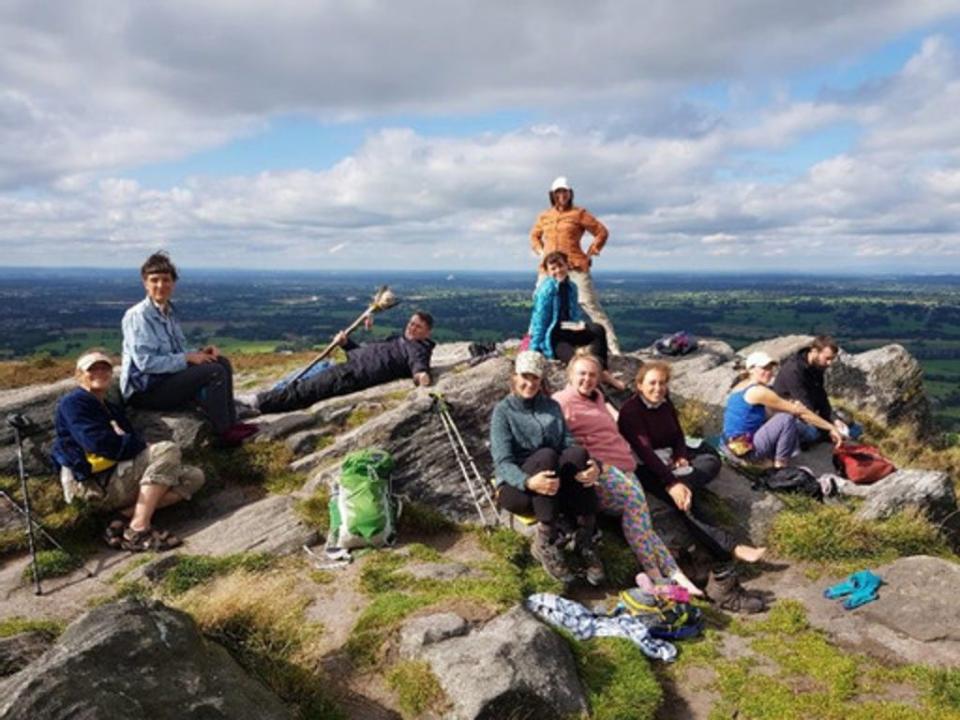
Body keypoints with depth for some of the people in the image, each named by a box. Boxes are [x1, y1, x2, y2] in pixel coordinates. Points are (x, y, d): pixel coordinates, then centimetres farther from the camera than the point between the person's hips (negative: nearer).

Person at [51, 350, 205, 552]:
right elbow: (101, 444, -16)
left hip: (121, 478, 8)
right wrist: (142, 445, -8)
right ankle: (139, 529, -30)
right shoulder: (73, 402, -1)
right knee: (168, 450, -24)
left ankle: (128, 514, -16)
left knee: (194, 477, -4)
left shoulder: (113, 409, 25)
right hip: (99, 485, -8)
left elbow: (131, 444, 13)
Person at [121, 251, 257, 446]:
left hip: (167, 378, 9)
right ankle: (223, 433, -13)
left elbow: (177, 354, 16)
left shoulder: (169, 313, 12)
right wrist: (187, 358, -20)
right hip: (144, 391, -9)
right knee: (214, 372, -21)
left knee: (222, 362, -3)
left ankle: (231, 423, -5)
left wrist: (199, 352, -4)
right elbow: (145, 362, -22)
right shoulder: (137, 316, -15)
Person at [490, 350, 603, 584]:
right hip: (517, 488, -4)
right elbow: (503, 462, -14)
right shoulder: (503, 411, -1)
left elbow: (569, 442, 2)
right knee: (546, 454, -35)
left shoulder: (552, 407, 14)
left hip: (555, 487, 4)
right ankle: (545, 543, -33)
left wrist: (594, 466, -22)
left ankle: (585, 542, -31)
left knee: (577, 453, -28)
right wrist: (528, 482, -36)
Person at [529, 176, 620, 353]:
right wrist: (541, 252, 14)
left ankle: (613, 346, -8)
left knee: (591, 305, -8)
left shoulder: (579, 214, 2)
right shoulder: (544, 216, 13)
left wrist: (590, 253, -1)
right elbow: (534, 236, 30)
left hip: (576, 267, -4)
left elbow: (602, 232, 5)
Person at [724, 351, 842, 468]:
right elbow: (799, 411, -12)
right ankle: (780, 465, -3)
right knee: (787, 417, -12)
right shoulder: (758, 391, -16)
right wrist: (831, 428, -8)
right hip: (747, 450, -9)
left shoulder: (743, 386, 11)